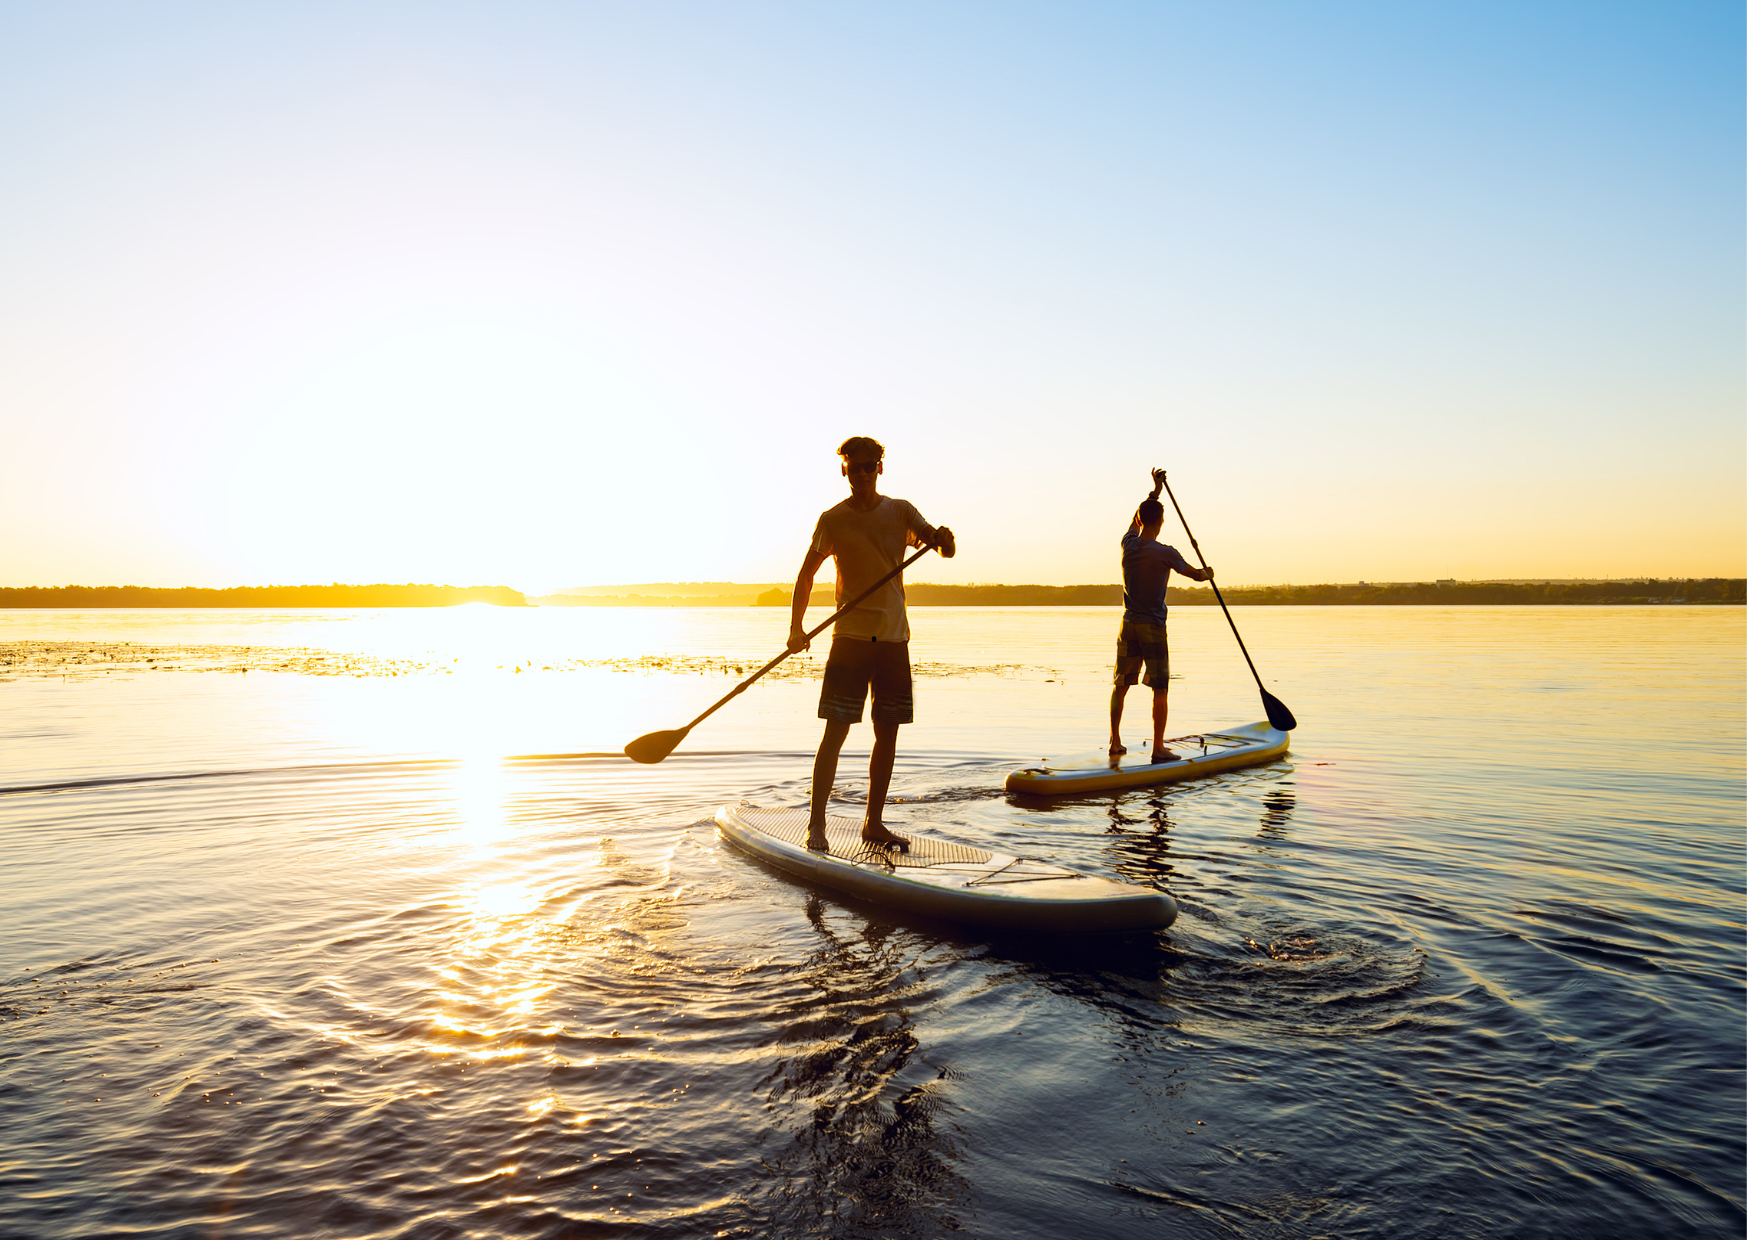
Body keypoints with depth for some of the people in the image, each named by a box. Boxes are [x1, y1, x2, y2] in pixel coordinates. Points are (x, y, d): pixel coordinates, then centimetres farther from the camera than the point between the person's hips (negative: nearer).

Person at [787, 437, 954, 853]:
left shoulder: (901, 511, 6)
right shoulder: (834, 518, 1)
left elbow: (945, 549, -3)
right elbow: (807, 573, 4)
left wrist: (943, 538, -28)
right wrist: (797, 627, -8)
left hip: (894, 635, 3)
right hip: (851, 634, -3)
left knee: (888, 732, 6)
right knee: (837, 729, -9)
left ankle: (873, 822, 17)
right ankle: (816, 823, -2)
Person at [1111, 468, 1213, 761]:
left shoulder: (1128, 544, 0)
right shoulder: (1165, 553, -13)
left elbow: (1137, 519, 21)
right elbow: (1195, 574, 2)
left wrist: (1155, 491, 29)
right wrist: (1207, 573, 25)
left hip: (1129, 625, 5)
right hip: (1153, 627, -5)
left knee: (1120, 685, 12)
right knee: (1160, 688, 1)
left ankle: (1115, 742, 15)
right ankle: (1158, 747, 0)